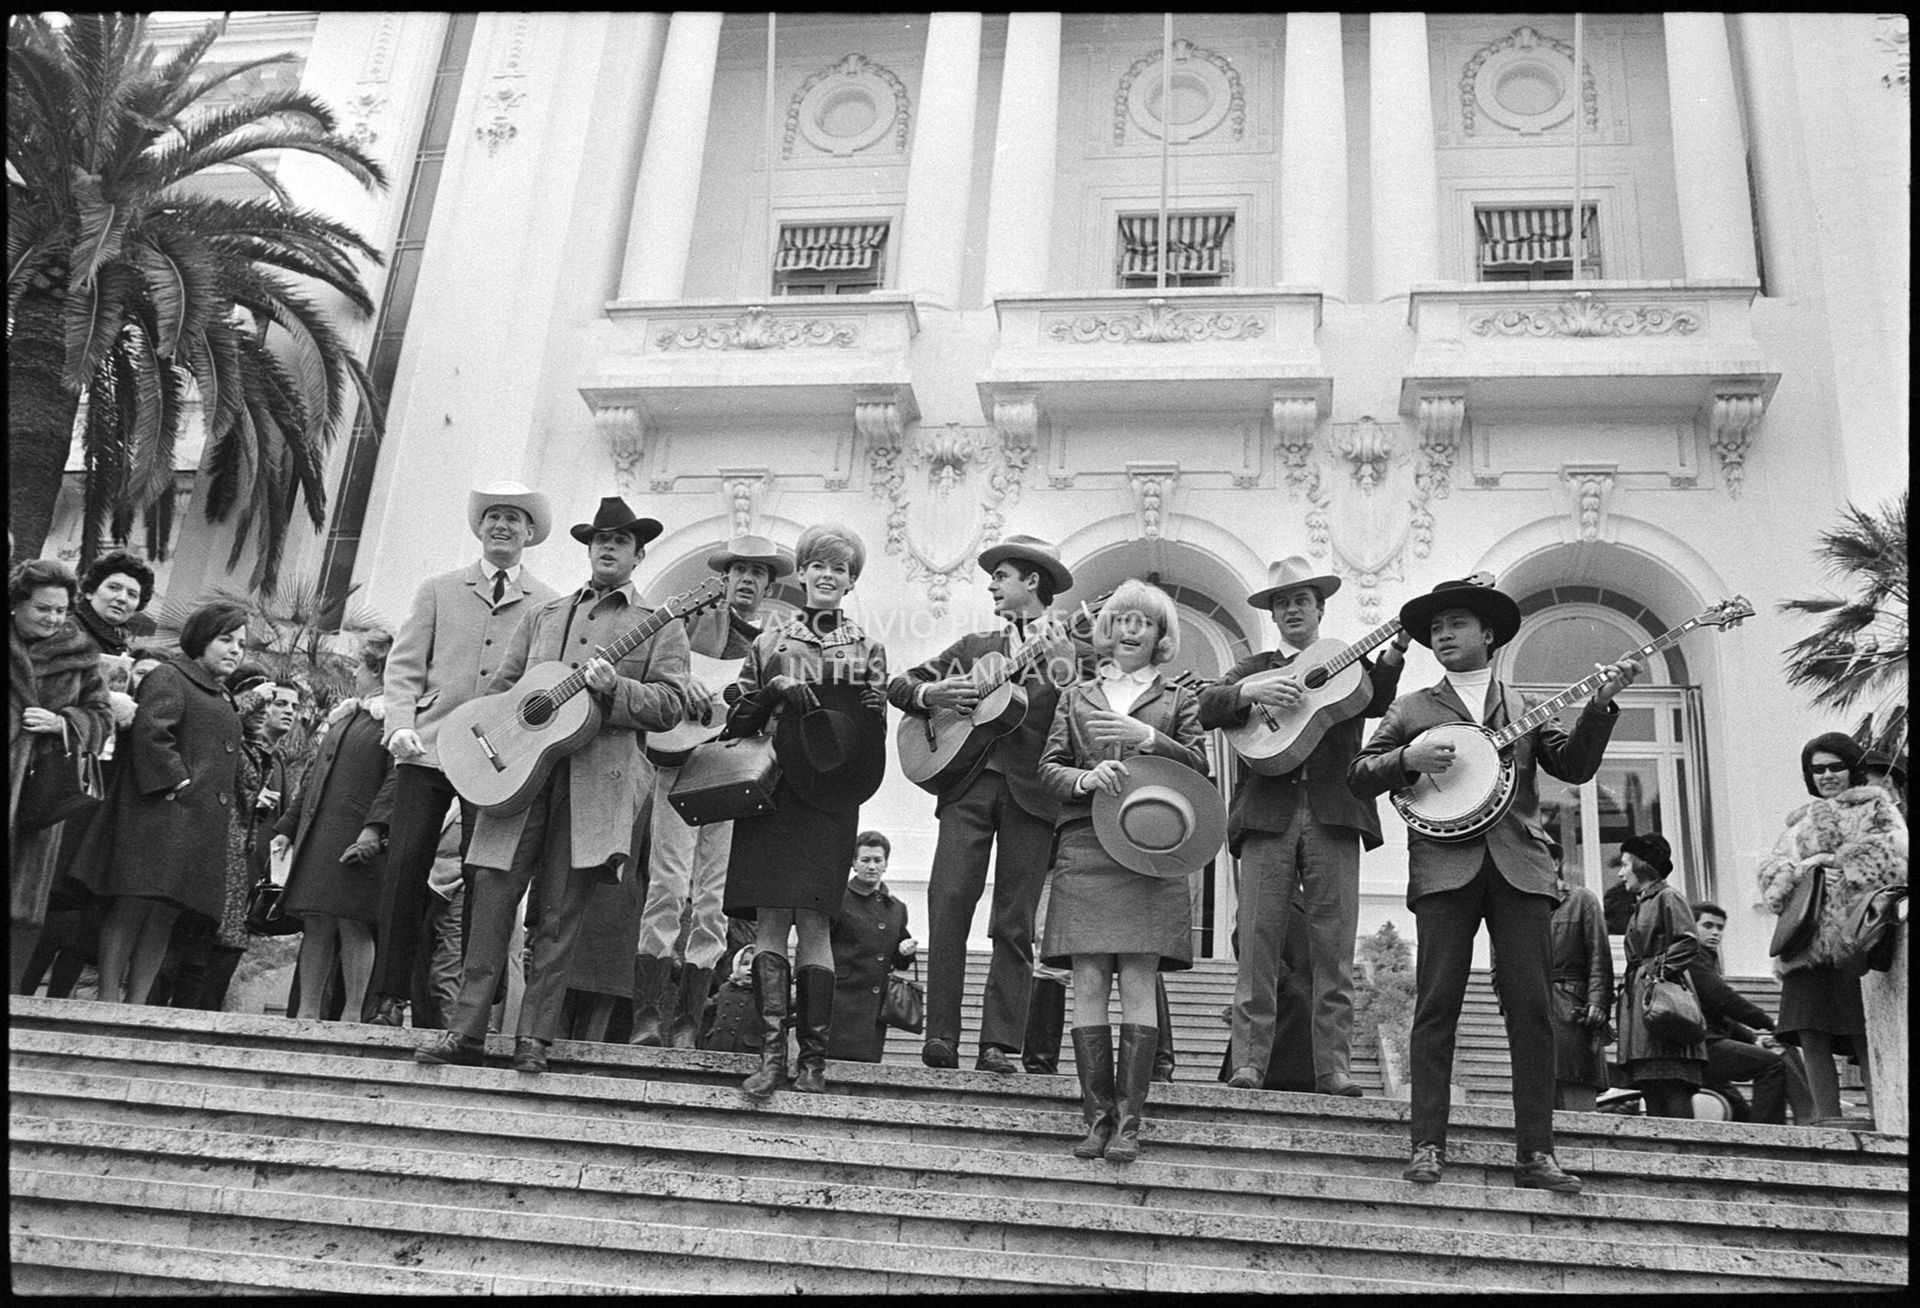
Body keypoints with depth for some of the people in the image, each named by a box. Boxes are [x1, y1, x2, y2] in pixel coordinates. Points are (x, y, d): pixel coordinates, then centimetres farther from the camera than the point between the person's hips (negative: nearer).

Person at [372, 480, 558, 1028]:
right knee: (405, 865, -6)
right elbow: (404, 665, 10)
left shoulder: (550, 605, 11)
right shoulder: (438, 591, 14)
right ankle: (390, 998, 2)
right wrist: (400, 725, -4)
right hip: (430, 747, 1)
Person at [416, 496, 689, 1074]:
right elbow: (501, 683, 20)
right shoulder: (544, 614, 22)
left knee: (561, 913, -2)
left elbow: (670, 704, 1)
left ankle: (534, 1038, 5)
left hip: (597, 781, -3)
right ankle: (465, 1030, 4)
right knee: (492, 896, -3)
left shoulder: (659, 625, 10)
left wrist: (614, 688, -15)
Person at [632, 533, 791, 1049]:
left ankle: (685, 1026, 1)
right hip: (682, 763, -3)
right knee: (668, 887, -13)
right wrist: (684, 681, -14)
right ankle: (647, 1020, -12)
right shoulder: (695, 621, 14)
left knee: (714, 904, -2)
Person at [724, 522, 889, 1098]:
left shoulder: (867, 649, 12)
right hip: (769, 792, 1)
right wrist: (773, 690, -7)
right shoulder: (769, 642, 14)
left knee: (813, 920, -5)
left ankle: (813, 1057, 1)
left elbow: (873, 728, 4)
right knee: (769, 917, -5)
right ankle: (772, 1052, -3)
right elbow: (738, 722, 10)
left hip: (828, 797, -1)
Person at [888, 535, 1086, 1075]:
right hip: (968, 784, 2)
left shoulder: (1071, 653, 12)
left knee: (1015, 924, -4)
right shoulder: (975, 646, 22)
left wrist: (1057, 664, -13)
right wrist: (930, 694, 0)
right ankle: (940, 1037, -9)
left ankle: (1000, 1045, -2)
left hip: (1032, 790, -2)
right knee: (948, 899, -12)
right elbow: (899, 684, 21)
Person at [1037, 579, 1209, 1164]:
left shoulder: (1178, 699, 15)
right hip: (1084, 847, 2)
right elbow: (1048, 767, 11)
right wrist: (1085, 778, -10)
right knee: (1088, 985, -4)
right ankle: (1097, 1116, 2)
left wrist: (1148, 737, -13)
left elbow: (1199, 766, 2)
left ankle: (1129, 1121, -3)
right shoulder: (1077, 697, 19)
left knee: (1137, 984, -6)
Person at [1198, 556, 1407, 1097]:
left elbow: (1375, 702, -3)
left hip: (1334, 814, 0)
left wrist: (1394, 652, -20)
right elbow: (1206, 707, 4)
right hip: (1266, 813, 0)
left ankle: (1333, 1068, 0)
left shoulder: (1350, 662, 19)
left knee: (1334, 949, -2)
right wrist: (1252, 693, -14)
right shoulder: (1254, 667, 20)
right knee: (1257, 943, -5)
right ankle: (1249, 1063, -2)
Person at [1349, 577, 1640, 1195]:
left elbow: (1574, 766, 8)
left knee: (1532, 1009, -3)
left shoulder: (1526, 708, 21)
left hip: (1518, 865, 1)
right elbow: (1359, 774, 9)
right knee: (1436, 1006, -6)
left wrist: (1600, 703, -4)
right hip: (1444, 865, -1)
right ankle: (1428, 1146, -3)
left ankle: (1536, 1153, 1)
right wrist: (1408, 758, -9)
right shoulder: (1411, 709, 16)